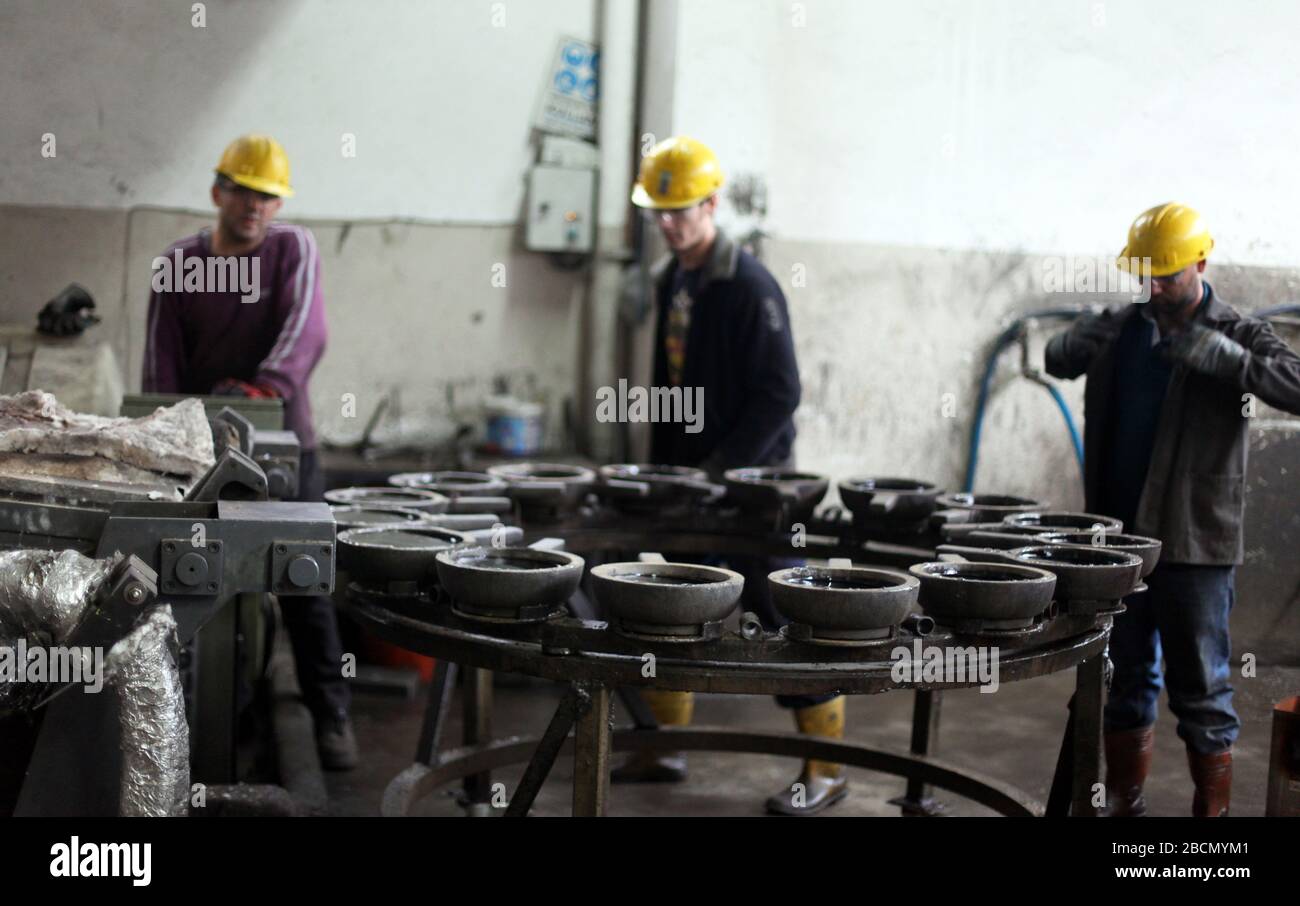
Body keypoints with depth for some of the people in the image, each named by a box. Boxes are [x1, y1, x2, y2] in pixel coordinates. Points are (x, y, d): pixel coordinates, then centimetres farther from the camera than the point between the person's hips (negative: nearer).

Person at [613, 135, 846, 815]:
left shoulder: (748, 285, -15)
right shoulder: (670, 281, 9)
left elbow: (779, 394, -18)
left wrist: (722, 470, -20)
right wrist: (661, 467, 12)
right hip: (687, 478, 8)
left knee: (784, 618, -2)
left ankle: (827, 770, 9)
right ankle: (664, 747, 27)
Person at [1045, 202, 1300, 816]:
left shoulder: (1238, 336, -6)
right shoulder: (1124, 328, 8)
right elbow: (1055, 362, 20)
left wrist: (1226, 359, -31)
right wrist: (1076, 343, -3)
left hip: (1193, 541, -5)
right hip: (1119, 533, 5)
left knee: (1200, 686, 1)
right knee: (1126, 675, 15)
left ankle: (1212, 809, 13)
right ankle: (1123, 799, 28)